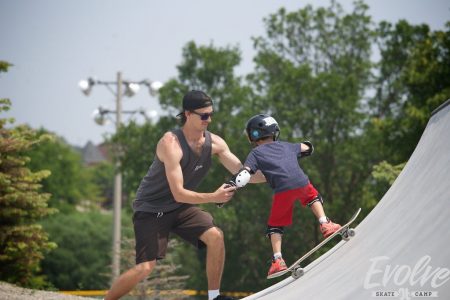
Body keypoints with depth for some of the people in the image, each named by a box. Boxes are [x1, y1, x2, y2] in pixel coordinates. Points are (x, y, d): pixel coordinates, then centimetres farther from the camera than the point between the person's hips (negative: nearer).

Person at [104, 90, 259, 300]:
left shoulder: (214, 143, -7)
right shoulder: (171, 143, -27)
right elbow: (178, 193, -30)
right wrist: (213, 197, -39)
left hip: (181, 207, 6)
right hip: (151, 209, -6)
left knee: (215, 236, -17)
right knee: (146, 267, -16)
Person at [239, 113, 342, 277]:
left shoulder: (256, 153, 15)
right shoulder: (286, 146, 27)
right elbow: (308, 148, 39)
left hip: (282, 190, -3)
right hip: (302, 182, 3)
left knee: (275, 225, 12)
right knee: (313, 197, 37)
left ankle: (278, 260, -1)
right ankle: (325, 224, 19)